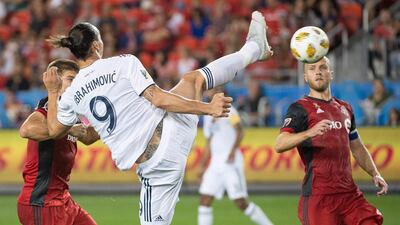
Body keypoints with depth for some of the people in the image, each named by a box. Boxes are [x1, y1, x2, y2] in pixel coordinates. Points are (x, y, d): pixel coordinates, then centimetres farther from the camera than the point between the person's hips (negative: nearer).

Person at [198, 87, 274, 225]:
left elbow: (239, 131, -17)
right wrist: (203, 166, 23)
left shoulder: (228, 111, -4)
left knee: (240, 202, -9)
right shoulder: (208, 114, 19)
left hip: (231, 161, -7)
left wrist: (233, 151, -30)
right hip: (215, 163, 7)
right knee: (205, 199, -3)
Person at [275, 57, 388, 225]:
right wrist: (310, 133, -32)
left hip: (350, 193, 6)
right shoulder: (301, 108, -1)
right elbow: (279, 145, -16)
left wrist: (375, 174, 16)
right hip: (318, 196, -6)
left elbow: (357, 148, 30)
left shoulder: (345, 108, 20)